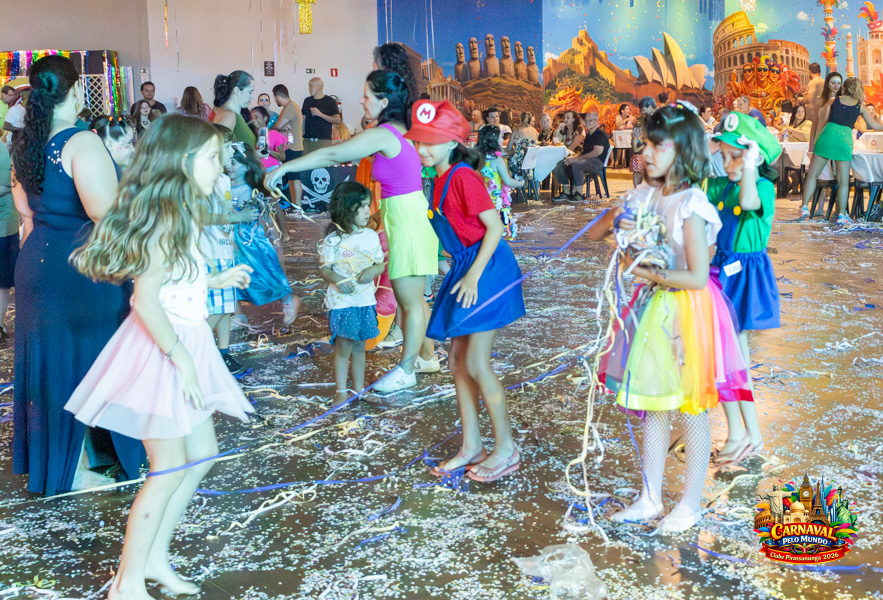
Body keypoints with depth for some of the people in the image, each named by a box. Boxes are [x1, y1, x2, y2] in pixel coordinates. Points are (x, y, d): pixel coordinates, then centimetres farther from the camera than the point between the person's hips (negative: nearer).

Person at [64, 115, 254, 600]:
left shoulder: (180, 215, 10)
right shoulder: (166, 218, -20)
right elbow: (146, 301, -25)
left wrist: (216, 281, 21)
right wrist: (181, 360, -22)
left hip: (184, 344, 10)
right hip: (162, 349, -10)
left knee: (201, 453, 17)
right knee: (170, 469, -2)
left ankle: (154, 557, 29)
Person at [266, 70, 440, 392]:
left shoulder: (383, 134, -17)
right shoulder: (397, 130, 11)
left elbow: (332, 154, -15)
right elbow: (341, 154, 18)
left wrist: (283, 168, -9)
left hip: (406, 220, -9)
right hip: (406, 215, 10)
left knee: (410, 300, 1)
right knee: (410, 296, 18)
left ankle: (406, 371, 11)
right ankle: (426, 356, 31)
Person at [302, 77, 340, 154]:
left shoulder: (330, 101, 4)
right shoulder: (307, 101, 17)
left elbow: (337, 121, -4)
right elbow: (303, 118, 20)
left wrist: (320, 114, -13)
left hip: (324, 140, -4)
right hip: (307, 139, 4)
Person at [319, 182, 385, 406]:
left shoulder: (371, 236, 3)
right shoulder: (333, 240, -10)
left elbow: (381, 264, 9)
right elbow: (324, 269, -6)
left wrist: (373, 270, -13)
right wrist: (338, 280, -24)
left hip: (365, 301, 4)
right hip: (342, 302, -4)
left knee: (359, 347, 14)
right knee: (344, 348, -1)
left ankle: (359, 389, 25)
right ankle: (341, 392, 11)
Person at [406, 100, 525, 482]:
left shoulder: (463, 177, -16)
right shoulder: (441, 179, 11)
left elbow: (494, 227, -19)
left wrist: (474, 275, -22)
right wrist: (463, 273, 17)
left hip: (487, 270, -10)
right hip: (465, 270, 10)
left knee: (476, 364, -8)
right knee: (457, 361, 10)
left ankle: (506, 449, 5)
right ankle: (471, 446, 20)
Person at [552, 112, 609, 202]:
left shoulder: (601, 135, -7)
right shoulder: (588, 135, 22)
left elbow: (597, 152, -19)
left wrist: (577, 158, -21)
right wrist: (574, 157, 2)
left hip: (598, 162, -9)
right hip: (586, 160, 9)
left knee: (576, 164, -38)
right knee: (560, 164, -3)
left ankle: (579, 195, -33)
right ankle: (566, 192, -4)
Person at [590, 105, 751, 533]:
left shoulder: (690, 207, -19)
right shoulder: (643, 196, 2)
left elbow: (697, 277, -21)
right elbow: (593, 233, 9)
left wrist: (652, 274, -18)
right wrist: (616, 223, -10)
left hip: (685, 312, -7)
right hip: (652, 308, 7)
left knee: (692, 409, 7)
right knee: (652, 408, 14)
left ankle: (690, 504, 21)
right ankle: (650, 498, 27)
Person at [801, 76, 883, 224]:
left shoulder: (832, 101, 12)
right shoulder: (860, 106, 14)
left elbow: (822, 123, 10)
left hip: (827, 136, 0)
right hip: (845, 139, 0)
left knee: (812, 174, 7)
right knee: (843, 181, 4)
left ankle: (805, 207, 0)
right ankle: (842, 214, 3)